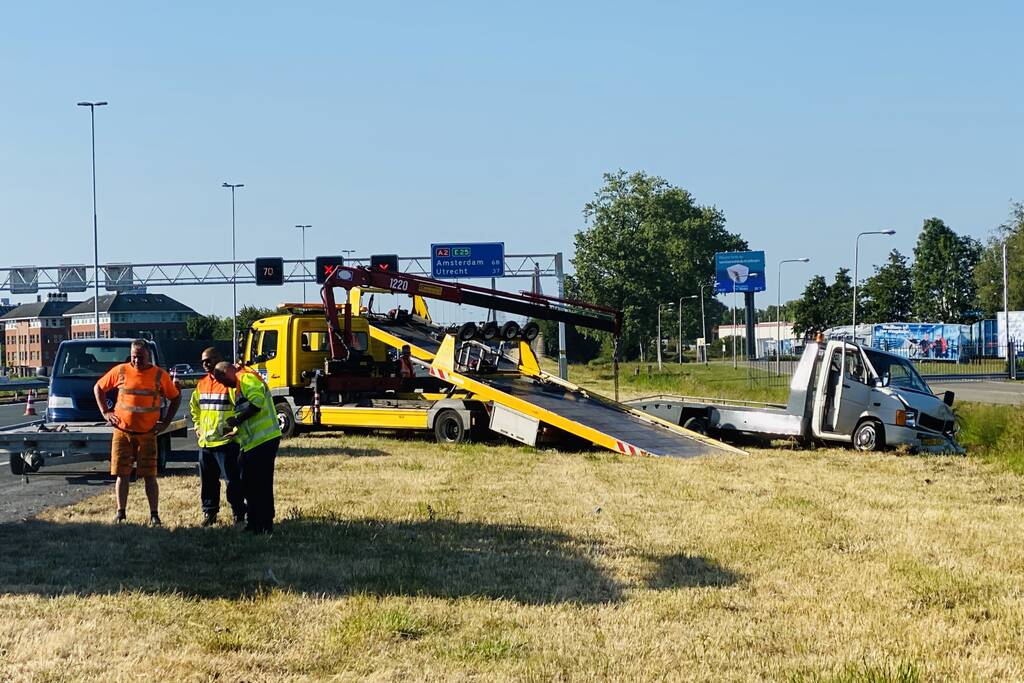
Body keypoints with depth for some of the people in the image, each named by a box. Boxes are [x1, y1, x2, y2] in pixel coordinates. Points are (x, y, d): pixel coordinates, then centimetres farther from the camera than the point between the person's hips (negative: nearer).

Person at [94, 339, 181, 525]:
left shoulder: (159, 375, 1)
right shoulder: (120, 371, 1)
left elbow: (175, 398, 12)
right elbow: (98, 388, 13)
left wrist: (166, 421, 4)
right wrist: (105, 413, 4)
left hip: (147, 433, -1)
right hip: (122, 431, 1)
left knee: (149, 476, -1)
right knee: (122, 474, 3)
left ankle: (154, 515, 3)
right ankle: (120, 513, 11)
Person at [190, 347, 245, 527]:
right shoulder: (202, 384, 14)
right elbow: (194, 406, 30)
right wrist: (198, 426, 21)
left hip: (225, 441, -7)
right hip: (205, 443, 8)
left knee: (233, 480, -3)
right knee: (207, 481, 13)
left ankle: (239, 515, 3)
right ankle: (209, 513, 23)